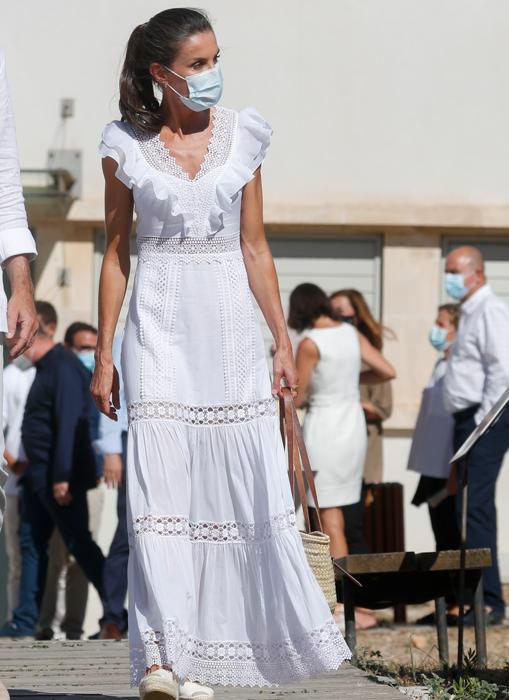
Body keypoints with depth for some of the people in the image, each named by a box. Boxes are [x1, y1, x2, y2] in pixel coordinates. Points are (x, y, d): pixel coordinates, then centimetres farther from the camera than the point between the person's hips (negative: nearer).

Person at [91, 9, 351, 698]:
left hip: (230, 328, 2)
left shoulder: (242, 136, 6)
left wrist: (283, 340, 7)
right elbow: (116, 254, 6)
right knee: (159, 482, -9)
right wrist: (103, 354, 4)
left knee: (252, 483, 0)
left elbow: (255, 249, 10)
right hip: (159, 327, -2)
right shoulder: (127, 146, 1)